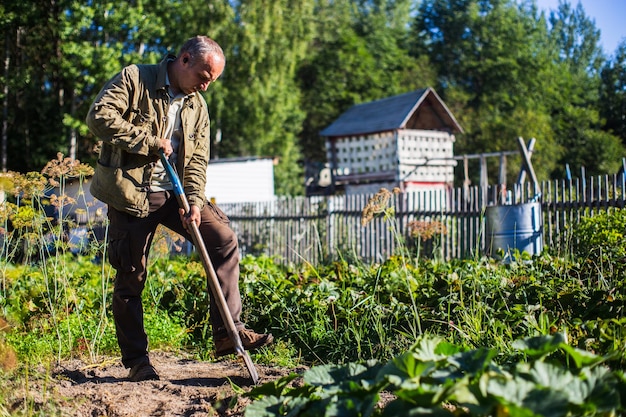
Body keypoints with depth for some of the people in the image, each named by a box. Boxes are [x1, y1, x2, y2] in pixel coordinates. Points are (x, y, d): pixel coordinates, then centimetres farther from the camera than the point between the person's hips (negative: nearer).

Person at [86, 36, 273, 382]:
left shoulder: (197, 105, 11)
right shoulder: (133, 79, -5)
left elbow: (198, 159, 4)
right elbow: (99, 116, -18)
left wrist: (195, 202, -12)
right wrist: (151, 142, -17)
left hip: (173, 193, 5)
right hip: (132, 193, -5)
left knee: (224, 237, -12)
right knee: (130, 278, 0)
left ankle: (228, 332, -9)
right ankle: (136, 361, 12)